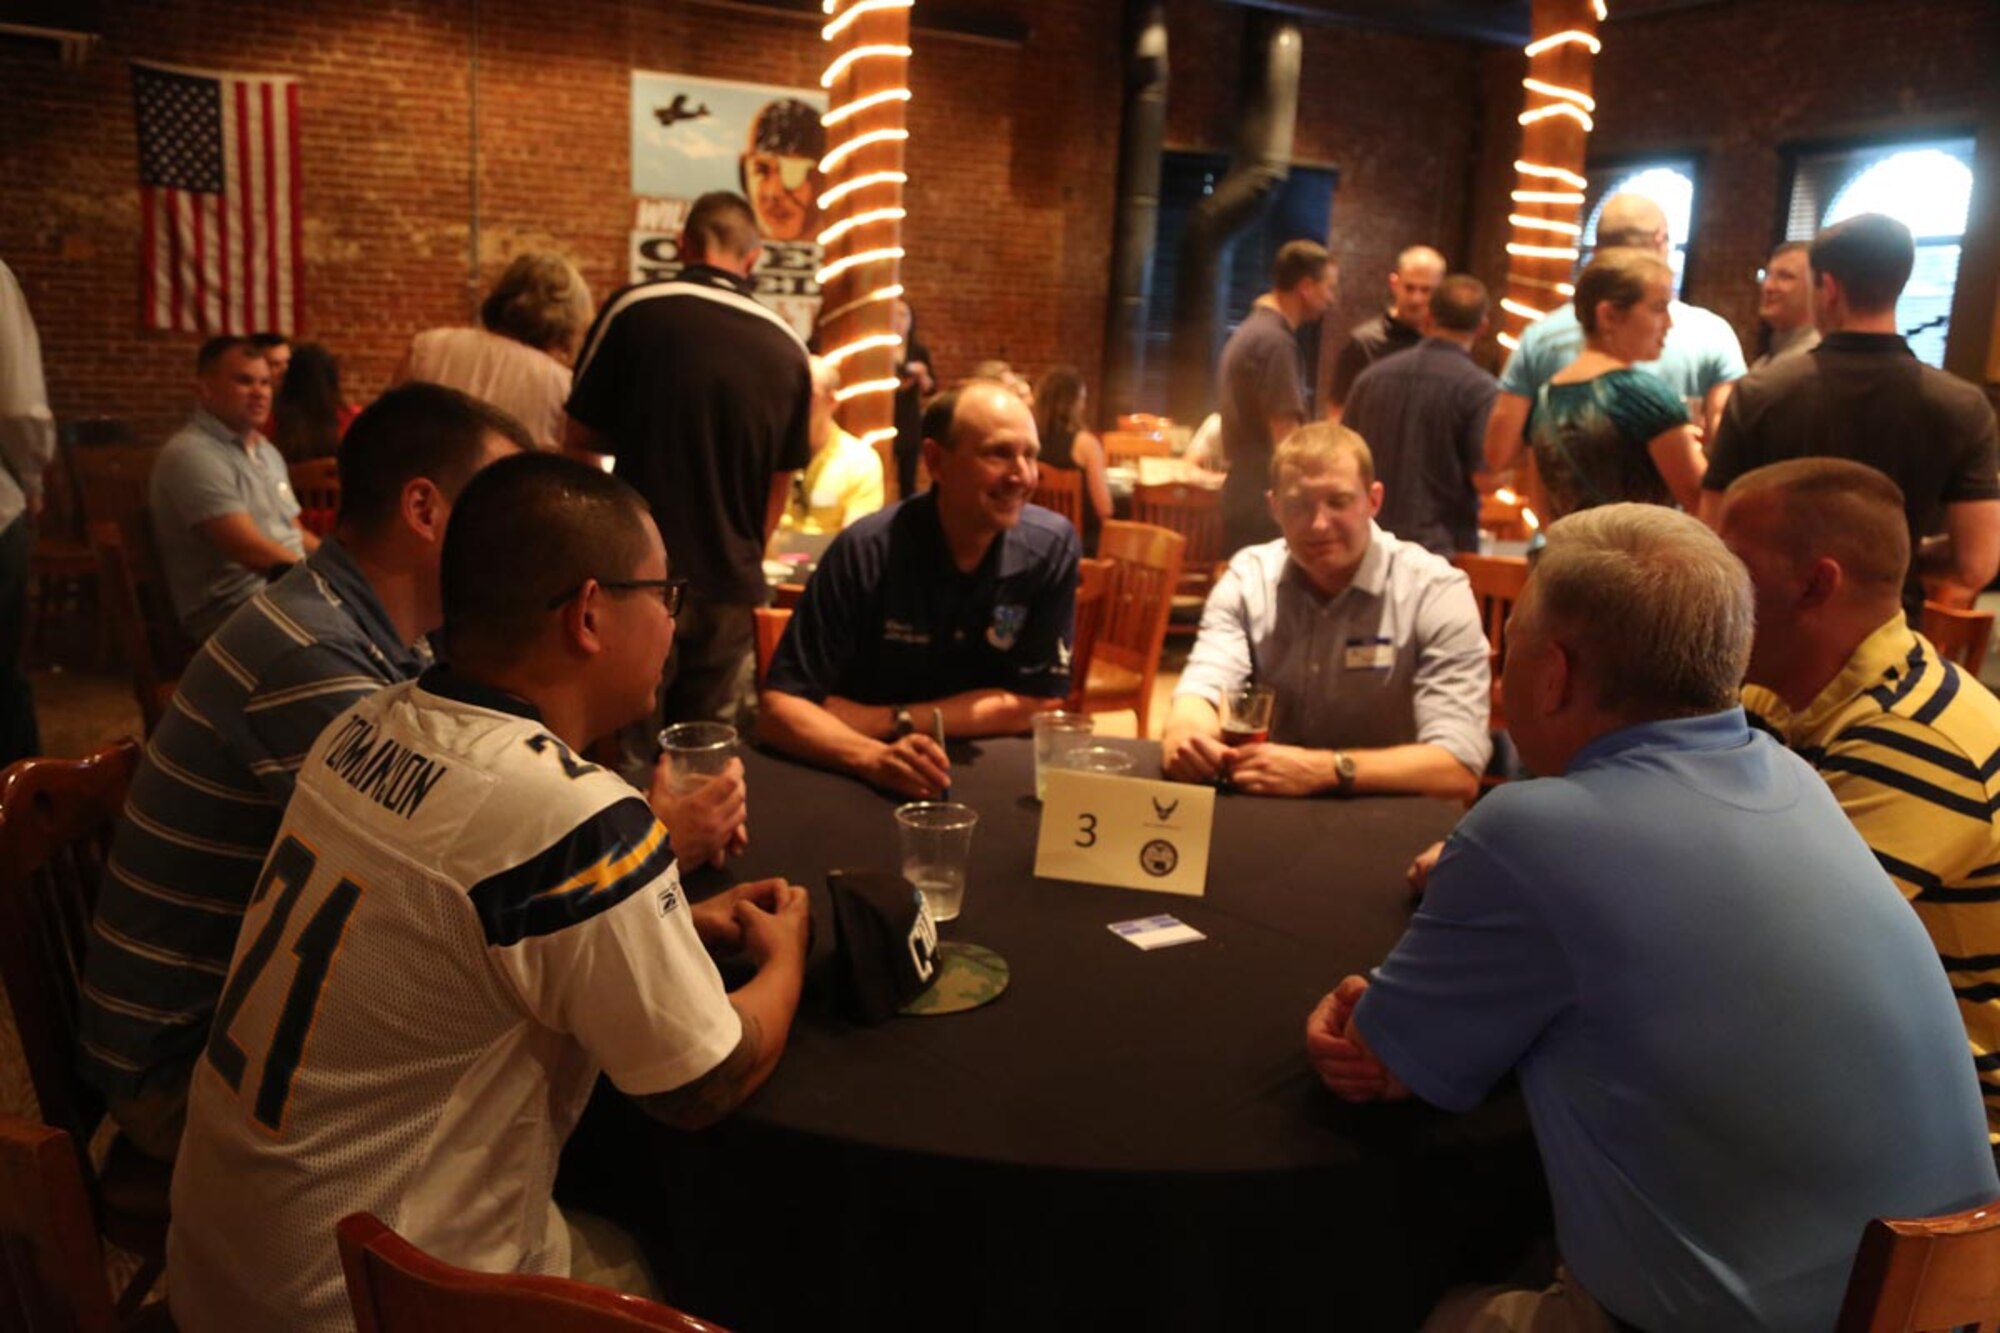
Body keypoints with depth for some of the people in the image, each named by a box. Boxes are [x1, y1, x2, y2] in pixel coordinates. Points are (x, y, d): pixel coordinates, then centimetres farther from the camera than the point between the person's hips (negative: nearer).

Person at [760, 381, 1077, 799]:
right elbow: (780, 705, -16)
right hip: (869, 786, -1)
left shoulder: (1050, 547, -10)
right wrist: (875, 757, -34)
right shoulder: (866, 551, -14)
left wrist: (891, 720, -14)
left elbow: (1032, 706, -7)